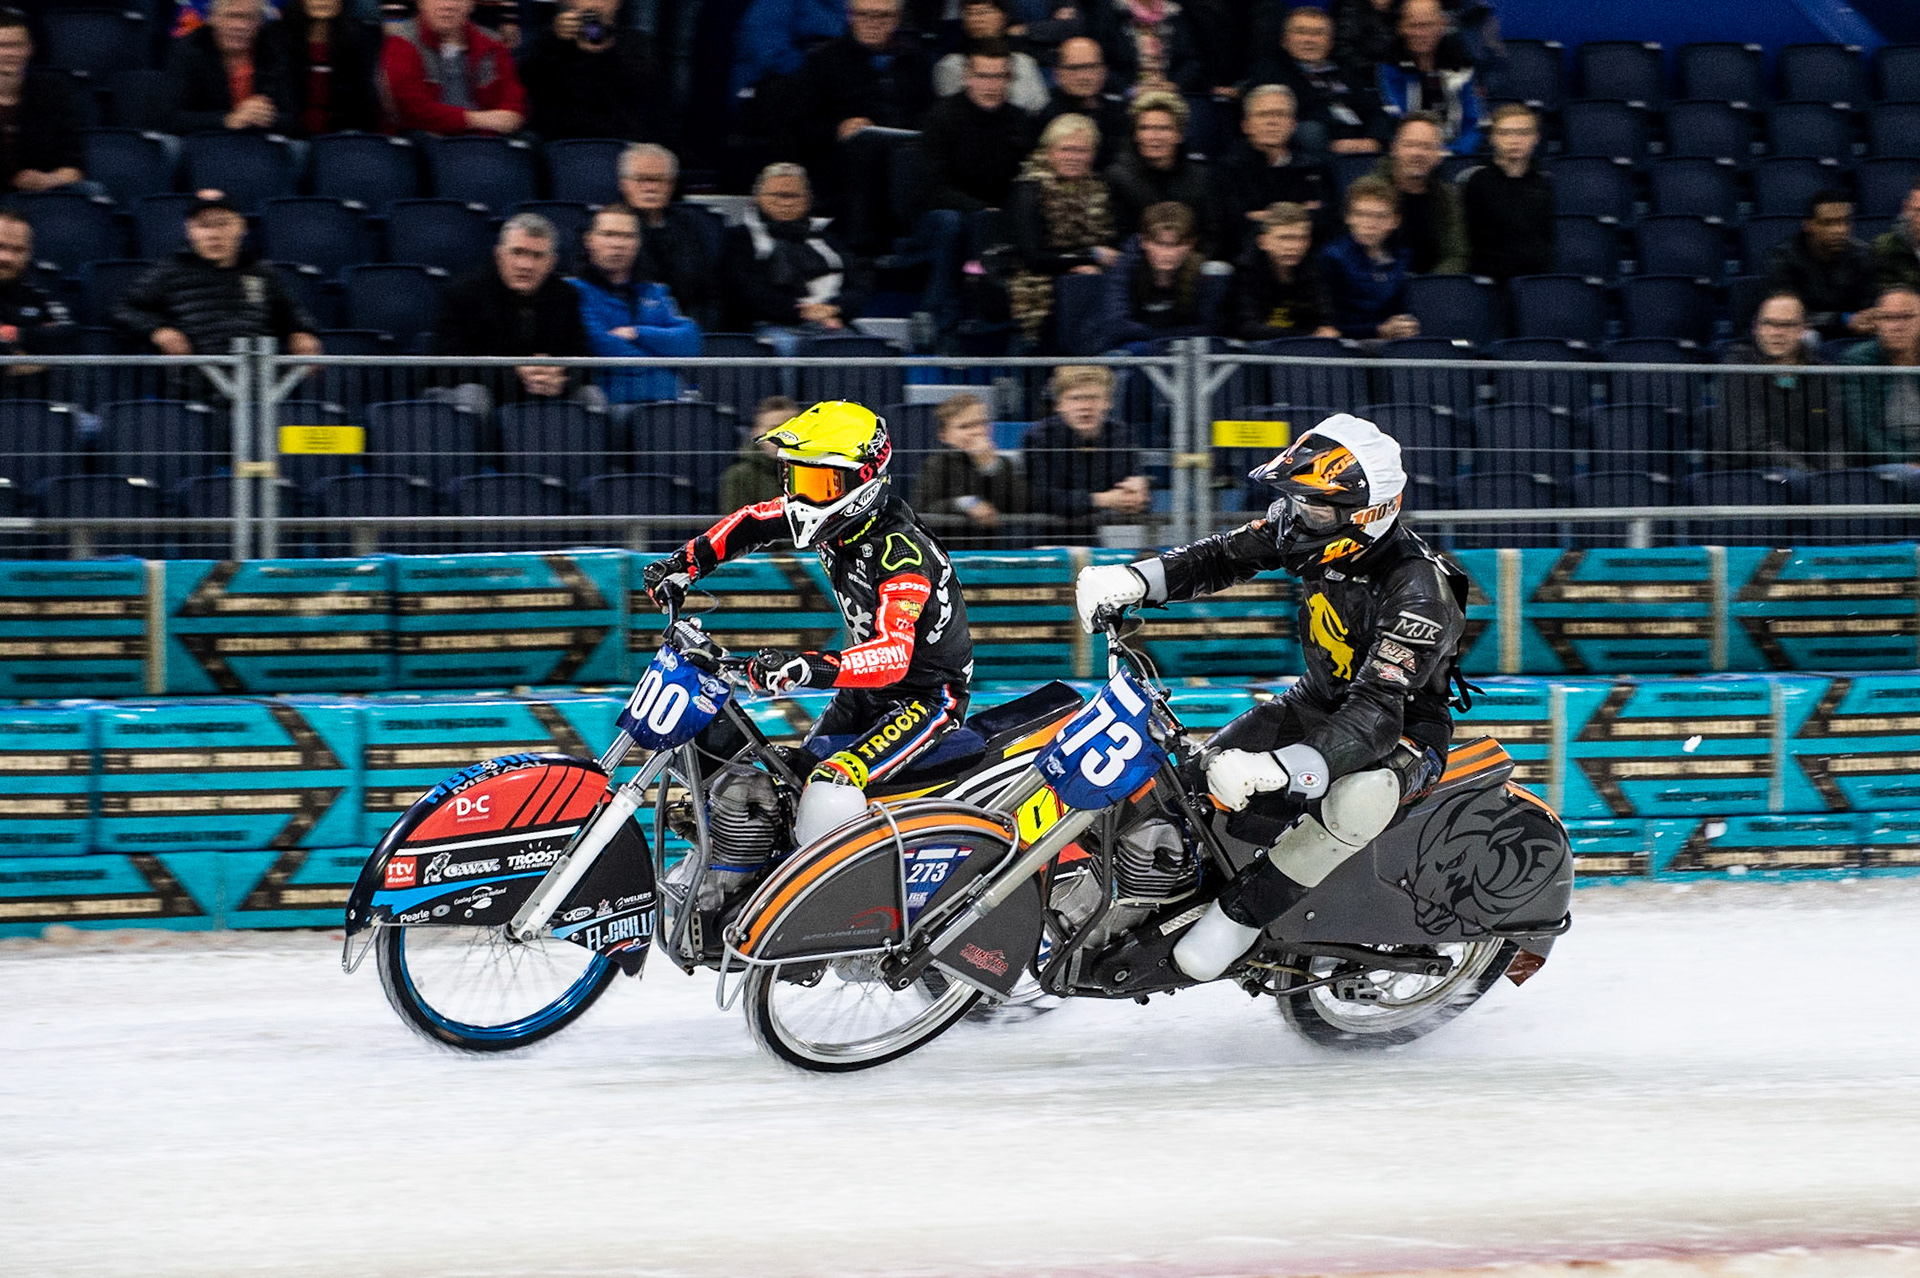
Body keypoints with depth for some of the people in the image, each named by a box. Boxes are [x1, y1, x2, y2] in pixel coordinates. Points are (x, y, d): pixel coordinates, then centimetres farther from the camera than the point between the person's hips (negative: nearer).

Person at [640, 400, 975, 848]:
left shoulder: (900, 552, -30)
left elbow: (893, 655, -42)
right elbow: (752, 523, 13)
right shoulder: (836, 515, -5)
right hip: (866, 692, 10)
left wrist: (806, 669, -56)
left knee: (827, 796, -31)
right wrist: (686, 563, -1)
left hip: (925, 696, -10)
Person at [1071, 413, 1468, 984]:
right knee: (1215, 768, -14)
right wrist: (1135, 580, -15)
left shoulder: (1419, 594, -33)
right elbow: (1223, 556, 4)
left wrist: (1277, 769, -54)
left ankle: (1234, 920, -28)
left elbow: (1375, 716, -40)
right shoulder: (1308, 525, -11)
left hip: (1404, 729, -8)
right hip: (1322, 701, 8)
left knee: (1356, 800, -39)